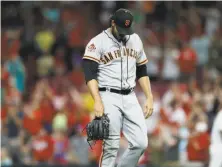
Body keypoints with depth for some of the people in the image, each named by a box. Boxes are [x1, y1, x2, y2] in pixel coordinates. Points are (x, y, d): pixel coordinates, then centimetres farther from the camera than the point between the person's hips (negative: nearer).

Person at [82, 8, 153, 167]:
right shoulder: (98, 42, -6)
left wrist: (149, 98, 11)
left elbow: (142, 71, 20)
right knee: (111, 146, -9)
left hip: (130, 98, 5)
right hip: (109, 97, -5)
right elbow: (90, 74, -13)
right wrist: (97, 101, -24)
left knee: (140, 143, -3)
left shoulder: (135, 40, 12)